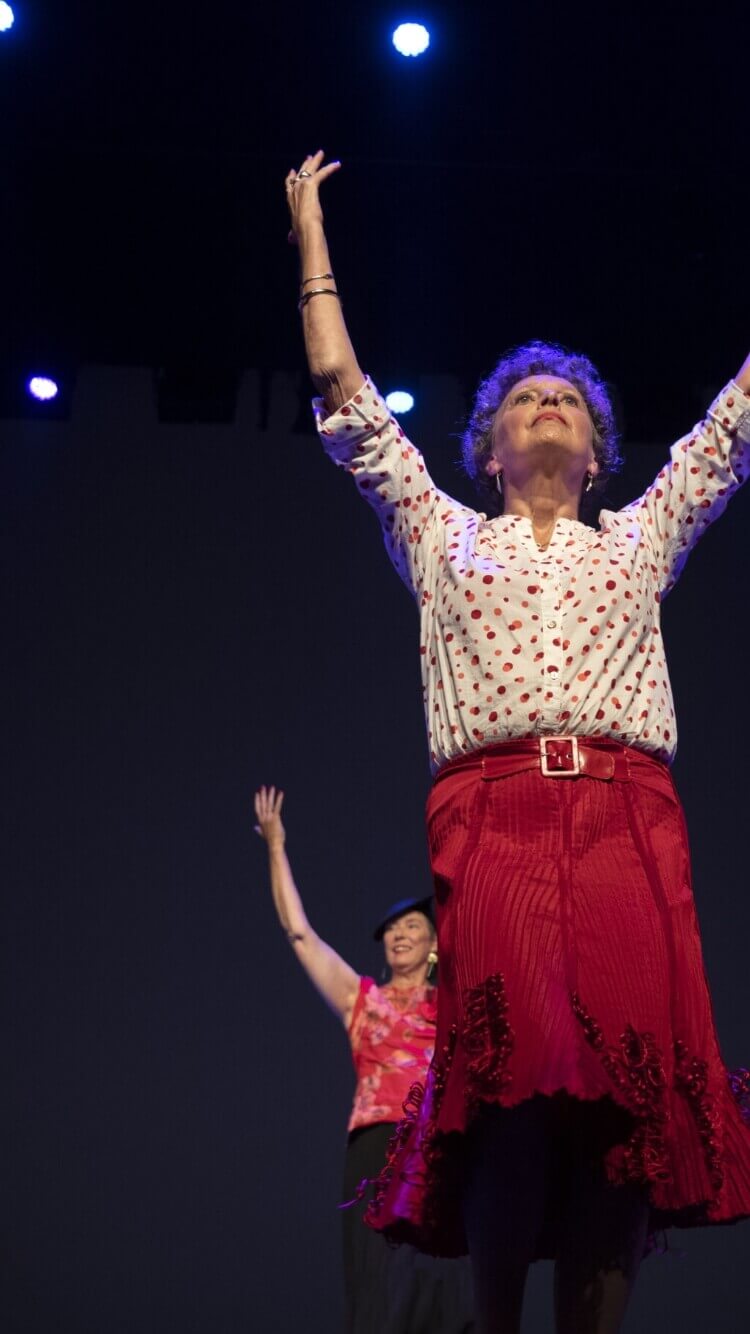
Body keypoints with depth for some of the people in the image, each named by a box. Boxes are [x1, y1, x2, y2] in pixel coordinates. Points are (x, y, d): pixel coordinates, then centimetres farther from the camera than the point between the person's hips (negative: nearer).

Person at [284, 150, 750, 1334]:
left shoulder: (641, 539, 28)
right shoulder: (446, 541, 25)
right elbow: (346, 403, 24)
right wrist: (313, 235, 27)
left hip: (629, 821, 2)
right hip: (492, 819, -1)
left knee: (626, 1090, -11)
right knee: (512, 1082, -16)